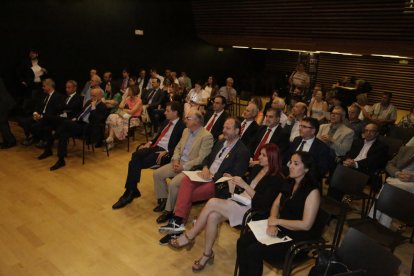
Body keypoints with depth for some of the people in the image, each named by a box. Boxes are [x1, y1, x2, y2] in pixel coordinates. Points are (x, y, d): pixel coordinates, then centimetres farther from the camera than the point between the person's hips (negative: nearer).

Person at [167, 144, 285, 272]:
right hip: (239, 203, 7)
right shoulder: (257, 169, 15)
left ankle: (189, 237, -9)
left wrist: (245, 185, -19)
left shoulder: (277, 179, -7)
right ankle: (207, 253, -5)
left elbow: (263, 203, -15)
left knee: (212, 202, -25)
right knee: (212, 216, -24)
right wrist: (233, 182, 1)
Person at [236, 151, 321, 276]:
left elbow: (306, 225, -19)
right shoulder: (290, 184, 7)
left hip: (297, 239, -7)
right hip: (279, 230, 7)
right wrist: (271, 224, -10)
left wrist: (277, 221, -12)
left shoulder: (312, 191, -16)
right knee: (242, 242, -11)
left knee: (253, 250, -22)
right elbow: (276, 205, 10)